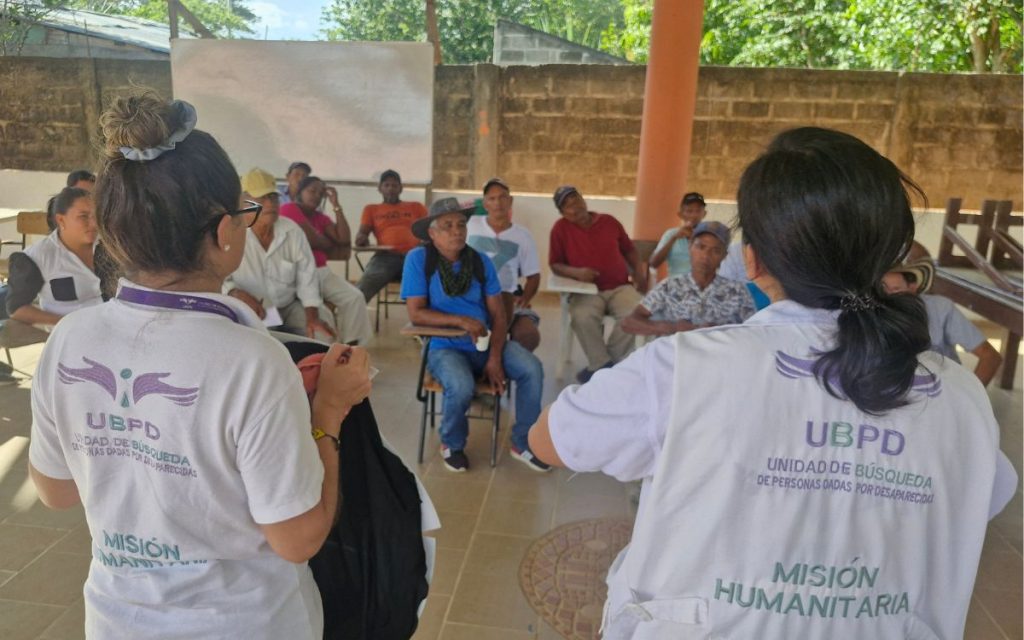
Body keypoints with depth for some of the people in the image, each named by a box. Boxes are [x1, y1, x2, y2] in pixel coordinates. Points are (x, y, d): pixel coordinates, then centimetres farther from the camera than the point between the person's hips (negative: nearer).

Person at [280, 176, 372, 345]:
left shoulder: (321, 218, 17)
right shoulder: (289, 209, -4)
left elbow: (345, 240, 1)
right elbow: (312, 239, -13)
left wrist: (336, 205, 2)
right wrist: (334, 244, 9)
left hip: (322, 272, 7)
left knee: (354, 297, -13)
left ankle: (350, 343, -11)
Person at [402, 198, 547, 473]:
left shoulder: (481, 261, 2)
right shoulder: (418, 259, -9)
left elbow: (498, 314, -1)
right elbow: (416, 313, -14)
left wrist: (495, 358, -14)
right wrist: (460, 320, -25)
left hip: (486, 342, 4)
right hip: (444, 347, -4)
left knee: (532, 369, -18)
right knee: (461, 387, -33)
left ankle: (522, 443, 3)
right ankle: (452, 444, 2)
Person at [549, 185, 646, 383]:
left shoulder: (609, 221, 9)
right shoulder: (561, 228, 1)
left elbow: (629, 250, 20)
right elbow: (555, 264, 2)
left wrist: (639, 272, 4)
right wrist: (576, 272, -17)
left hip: (620, 287, 2)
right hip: (586, 290, -2)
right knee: (582, 316, -36)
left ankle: (600, 367, -15)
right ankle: (606, 365, -18)